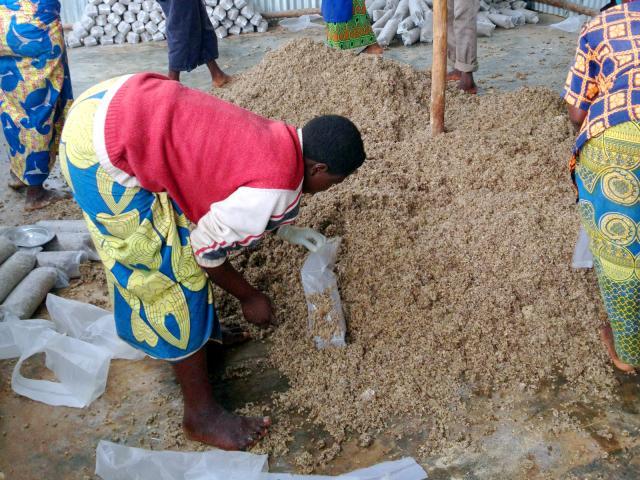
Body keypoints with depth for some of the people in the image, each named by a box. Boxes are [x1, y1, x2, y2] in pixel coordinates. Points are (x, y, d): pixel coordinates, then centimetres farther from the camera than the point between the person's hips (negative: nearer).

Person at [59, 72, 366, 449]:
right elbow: (207, 248, -8)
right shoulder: (277, 192, -18)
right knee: (175, 277, 0)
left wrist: (285, 228, 30)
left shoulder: (276, 137, 7)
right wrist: (249, 296, 8)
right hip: (103, 152, -10)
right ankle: (201, 414, 16)